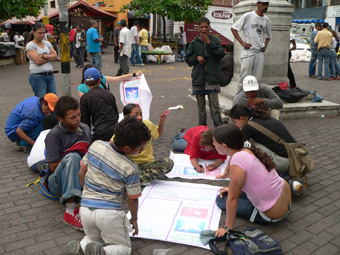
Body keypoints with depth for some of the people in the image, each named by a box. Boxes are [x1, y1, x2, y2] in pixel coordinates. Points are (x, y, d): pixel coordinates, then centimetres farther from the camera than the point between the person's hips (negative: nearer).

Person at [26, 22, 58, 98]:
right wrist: (50, 57, -1)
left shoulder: (47, 43, 15)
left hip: (50, 75, 5)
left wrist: (43, 56, -11)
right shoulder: (30, 45, -2)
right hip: (37, 76, -5)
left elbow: (55, 57, 2)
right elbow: (38, 61, -14)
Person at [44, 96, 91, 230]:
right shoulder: (54, 135, -11)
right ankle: (70, 211, -46)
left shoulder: (85, 128, 9)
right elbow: (53, 166, -15)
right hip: (58, 182, -5)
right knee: (73, 156, -37)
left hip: (81, 178, 5)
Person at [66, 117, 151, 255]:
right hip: (109, 212, -4)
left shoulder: (96, 146, -4)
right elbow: (132, 199, -2)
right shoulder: (130, 169, -14)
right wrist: (134, 219, 17)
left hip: (85, 208, 5)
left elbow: (82, 173, 9)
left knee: (93, 238, 31)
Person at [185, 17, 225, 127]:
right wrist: (196, 57, -8)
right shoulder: (194, 42, 8)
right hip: (198, 78, 2)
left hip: (212, 78, -2)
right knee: (201, 106, 10)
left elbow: (221, 54, -8)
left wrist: (209, 43, -10)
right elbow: (188, 59, 11)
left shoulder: (215, 40, 4)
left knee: (215, 106, -6)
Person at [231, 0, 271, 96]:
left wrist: (265, 46, 10)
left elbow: (268, 36, 28)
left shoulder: (266, 20, 14)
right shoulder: (248, 16, -2)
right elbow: (233, 28, -2)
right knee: (244, 77, -8)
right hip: (248, 51, -5)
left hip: (260, 52, 5)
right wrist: (242, 42, -9)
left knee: (257, 78, 5)